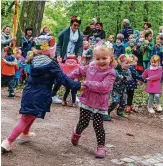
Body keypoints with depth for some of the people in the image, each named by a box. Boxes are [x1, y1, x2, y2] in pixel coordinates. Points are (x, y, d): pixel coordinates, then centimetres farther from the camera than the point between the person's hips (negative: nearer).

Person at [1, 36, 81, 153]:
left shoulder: (35, 60, 6)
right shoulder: (51, 64, -15)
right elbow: (63, 79, -17)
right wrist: (78, 85, -11)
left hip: (29, 93, 7)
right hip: (39, 97, -7)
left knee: (31, 115, 31)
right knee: (25, 120, -3)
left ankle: (25, 133, 50)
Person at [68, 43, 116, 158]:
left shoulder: (110, 73, -16)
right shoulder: (91, 67, 1)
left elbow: (103, 87, -29)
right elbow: (79, 71, 19)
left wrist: (87, 84, -25)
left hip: (100, 104, -4)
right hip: (86, 101, 4)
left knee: (98, 125, -1)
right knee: (83, 123, 12)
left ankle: (101, 147, 14)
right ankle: (76, 134, 44)